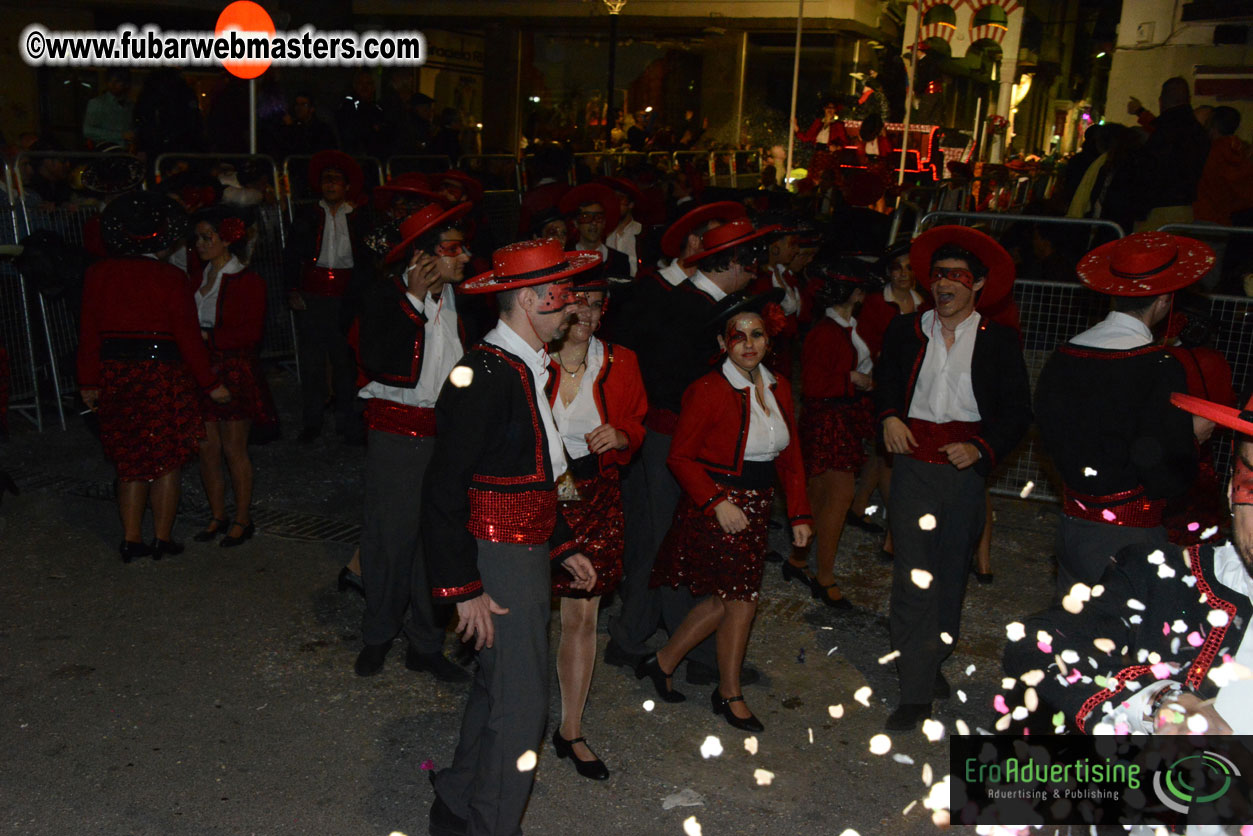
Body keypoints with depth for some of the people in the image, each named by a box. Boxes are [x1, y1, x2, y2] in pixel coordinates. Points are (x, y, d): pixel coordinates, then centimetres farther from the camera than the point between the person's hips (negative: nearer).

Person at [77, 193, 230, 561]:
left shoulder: (97, 274, 3)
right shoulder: (170, 278, -10)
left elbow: (89, 331, 5)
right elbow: (188, 335, -10)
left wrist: (89, 382, 13)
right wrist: (210, 383, -3)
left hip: (114, 373, 4)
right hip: (162, 374, -4)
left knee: (131, 460, 15)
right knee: (167, 459, 8)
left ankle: (131, 539, 18)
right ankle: (163, 540, 14)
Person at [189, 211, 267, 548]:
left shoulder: (248, 280, -7)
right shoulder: (198, 278, 12)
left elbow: (252, 333, -13)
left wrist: (208, 337, -17)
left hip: (235, 371, -6)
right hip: (201, 370, 6)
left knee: (234, 450, 1)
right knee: (207, 448, 8)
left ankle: (242, 520, 13)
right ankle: (217, 517, 21)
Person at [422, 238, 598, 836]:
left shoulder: (525, 367, 9)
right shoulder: (484, 376, -21)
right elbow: (444, 491, -22)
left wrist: (563, 547, 18)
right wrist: (465, 589, -20)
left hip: (528, 549, 10)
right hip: (500, 560, -10)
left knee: (496, 687, 21)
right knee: (520, 703, 0)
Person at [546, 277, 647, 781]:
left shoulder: (619, 364, 1)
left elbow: (636, 425, 14)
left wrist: (619, 436, -9)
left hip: (594, 499, 2)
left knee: (582, 617, 7)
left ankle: (571, 732, 24)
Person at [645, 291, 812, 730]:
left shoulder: (778, 388, 6)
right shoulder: (708, 391, -14)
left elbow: (791, 456, 10)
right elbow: (680, 456, -11)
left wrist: (799, 514, 6)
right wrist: (717, 502, -19)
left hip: (756, 507, 7)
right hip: (716, 508, -7)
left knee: (728, 597, 11)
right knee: (742, 598, 0)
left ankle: (663, 662, 29)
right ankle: (730, 694, 21)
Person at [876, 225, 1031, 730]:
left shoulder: (999, 341, 2)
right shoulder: (905, 331, 6)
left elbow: (1017, 413, 3)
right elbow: (883, 384, 21)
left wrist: (980, 449, -13)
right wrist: (888, 417, 0)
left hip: (965, 467, 0)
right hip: (913, 465, 0)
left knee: (951, 574, 11)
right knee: (913, 575, -6)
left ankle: (931, 662, 30)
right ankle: (917, 689, 0)